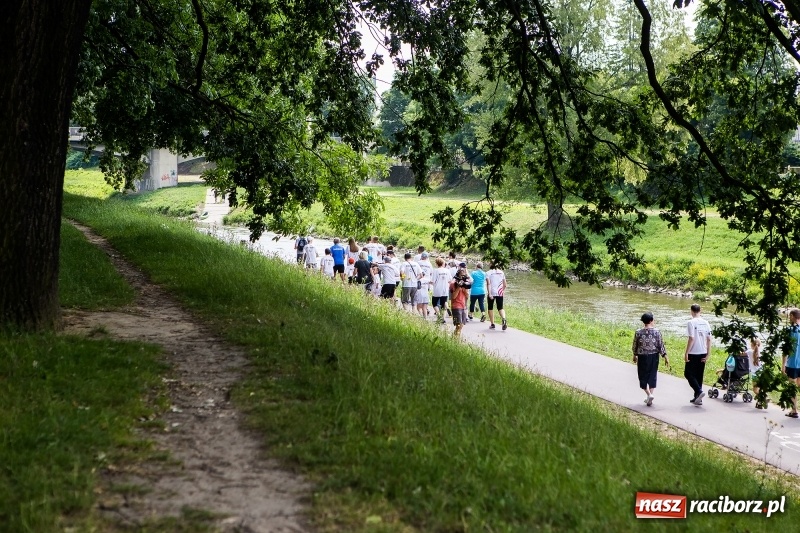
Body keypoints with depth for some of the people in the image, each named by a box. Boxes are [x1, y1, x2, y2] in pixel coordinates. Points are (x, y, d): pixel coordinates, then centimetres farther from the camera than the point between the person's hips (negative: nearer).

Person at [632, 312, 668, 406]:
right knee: (652, 377, 13)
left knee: (643, 377, 9)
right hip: (654, 356, 1)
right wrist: (665, 356, 2)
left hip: (642, 357, -1)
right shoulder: (656, 332, -7)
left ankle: (649, 394, -9)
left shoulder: (638, 332, -7)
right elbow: (661, 345, -6)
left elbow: (635, 345, 3)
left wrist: (635, 355, 18)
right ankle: (650, 396, 13)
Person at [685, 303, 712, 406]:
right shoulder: (705, 323, 6)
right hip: (703, 353, 6)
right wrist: (708, 353, 10)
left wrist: (686, 353, -12)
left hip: (693, 353, -6)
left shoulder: (691, 322, -12)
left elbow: (691, 339, -17)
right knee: (699, 375, 13)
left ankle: (699, 391, -15)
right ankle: (697, 397, 17)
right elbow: (709, 339, 6)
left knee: (688, 373, 3)